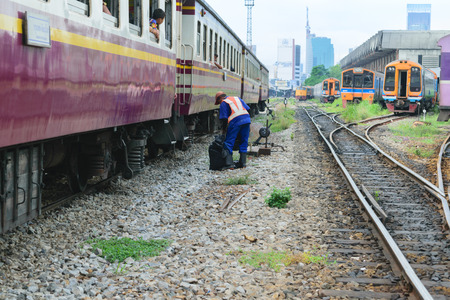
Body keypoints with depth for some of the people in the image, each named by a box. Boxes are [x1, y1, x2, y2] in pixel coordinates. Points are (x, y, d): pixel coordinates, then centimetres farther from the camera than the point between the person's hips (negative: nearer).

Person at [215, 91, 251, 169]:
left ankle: (229, 163, -7)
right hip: (247, 119, 6)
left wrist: (224, 129, 9)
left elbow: (224, 118, -1)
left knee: (228, 143, 1)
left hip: (235, 122, -6)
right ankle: (243, 163, 18)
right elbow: (247, 109, 20)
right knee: (244, 142, 15)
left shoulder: (223, 103, 8)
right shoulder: (237, 98, 25)